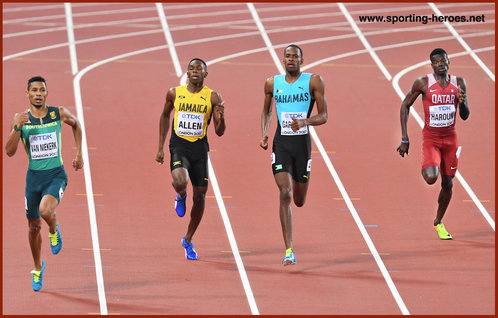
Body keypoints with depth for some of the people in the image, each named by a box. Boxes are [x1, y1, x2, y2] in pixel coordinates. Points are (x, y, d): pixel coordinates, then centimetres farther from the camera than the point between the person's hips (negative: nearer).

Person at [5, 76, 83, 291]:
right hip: (34, 176, 2)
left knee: (45, 210, -30)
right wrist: (17, 127, -24)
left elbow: (75, 124, 19)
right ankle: (38, 268, 34)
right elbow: (9, 151, -10)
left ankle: (54, 231, 7)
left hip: (56, 175, -2)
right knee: (34, 226, 11)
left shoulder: (58, 114, -4)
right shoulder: (21, 118, -4)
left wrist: (79, 154, 15)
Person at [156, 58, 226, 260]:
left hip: (200, 147, 1)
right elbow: (165, 116, 18)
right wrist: (160, 147, 15)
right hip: (179, 145, -1)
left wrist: (221, 118, -23)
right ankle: (181, 197, 9)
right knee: (179, 181, -31)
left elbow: (219, 132, 0)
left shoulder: (213, 98, -1)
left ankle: (188, 240, 25)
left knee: (199, 196, 4)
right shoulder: (174, 93, 1)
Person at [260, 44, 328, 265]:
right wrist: (264, 134, 5)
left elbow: (323, 116, -1)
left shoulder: (313, 81, -1)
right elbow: (266, 111, 22)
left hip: (302, 142, 0)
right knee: (285, 194, -15)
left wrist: (305, 122, -21)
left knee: (299, 201, 9)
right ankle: (289, 251, -15)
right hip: (281, 143, 0)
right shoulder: (272, 83, 6)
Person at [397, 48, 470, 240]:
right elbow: (405, 106, 1)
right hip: (430, 138, -3)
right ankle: (425, 167, 12)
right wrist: (404, 139, -4)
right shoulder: (423, 83, -10)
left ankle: (438, 222, 31)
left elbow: (465, 116, 2)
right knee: (431, 178, -26)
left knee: (448, 184, 8)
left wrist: (462, 101, -22)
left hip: (450, 138, 3)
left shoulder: (459, 83, -1)